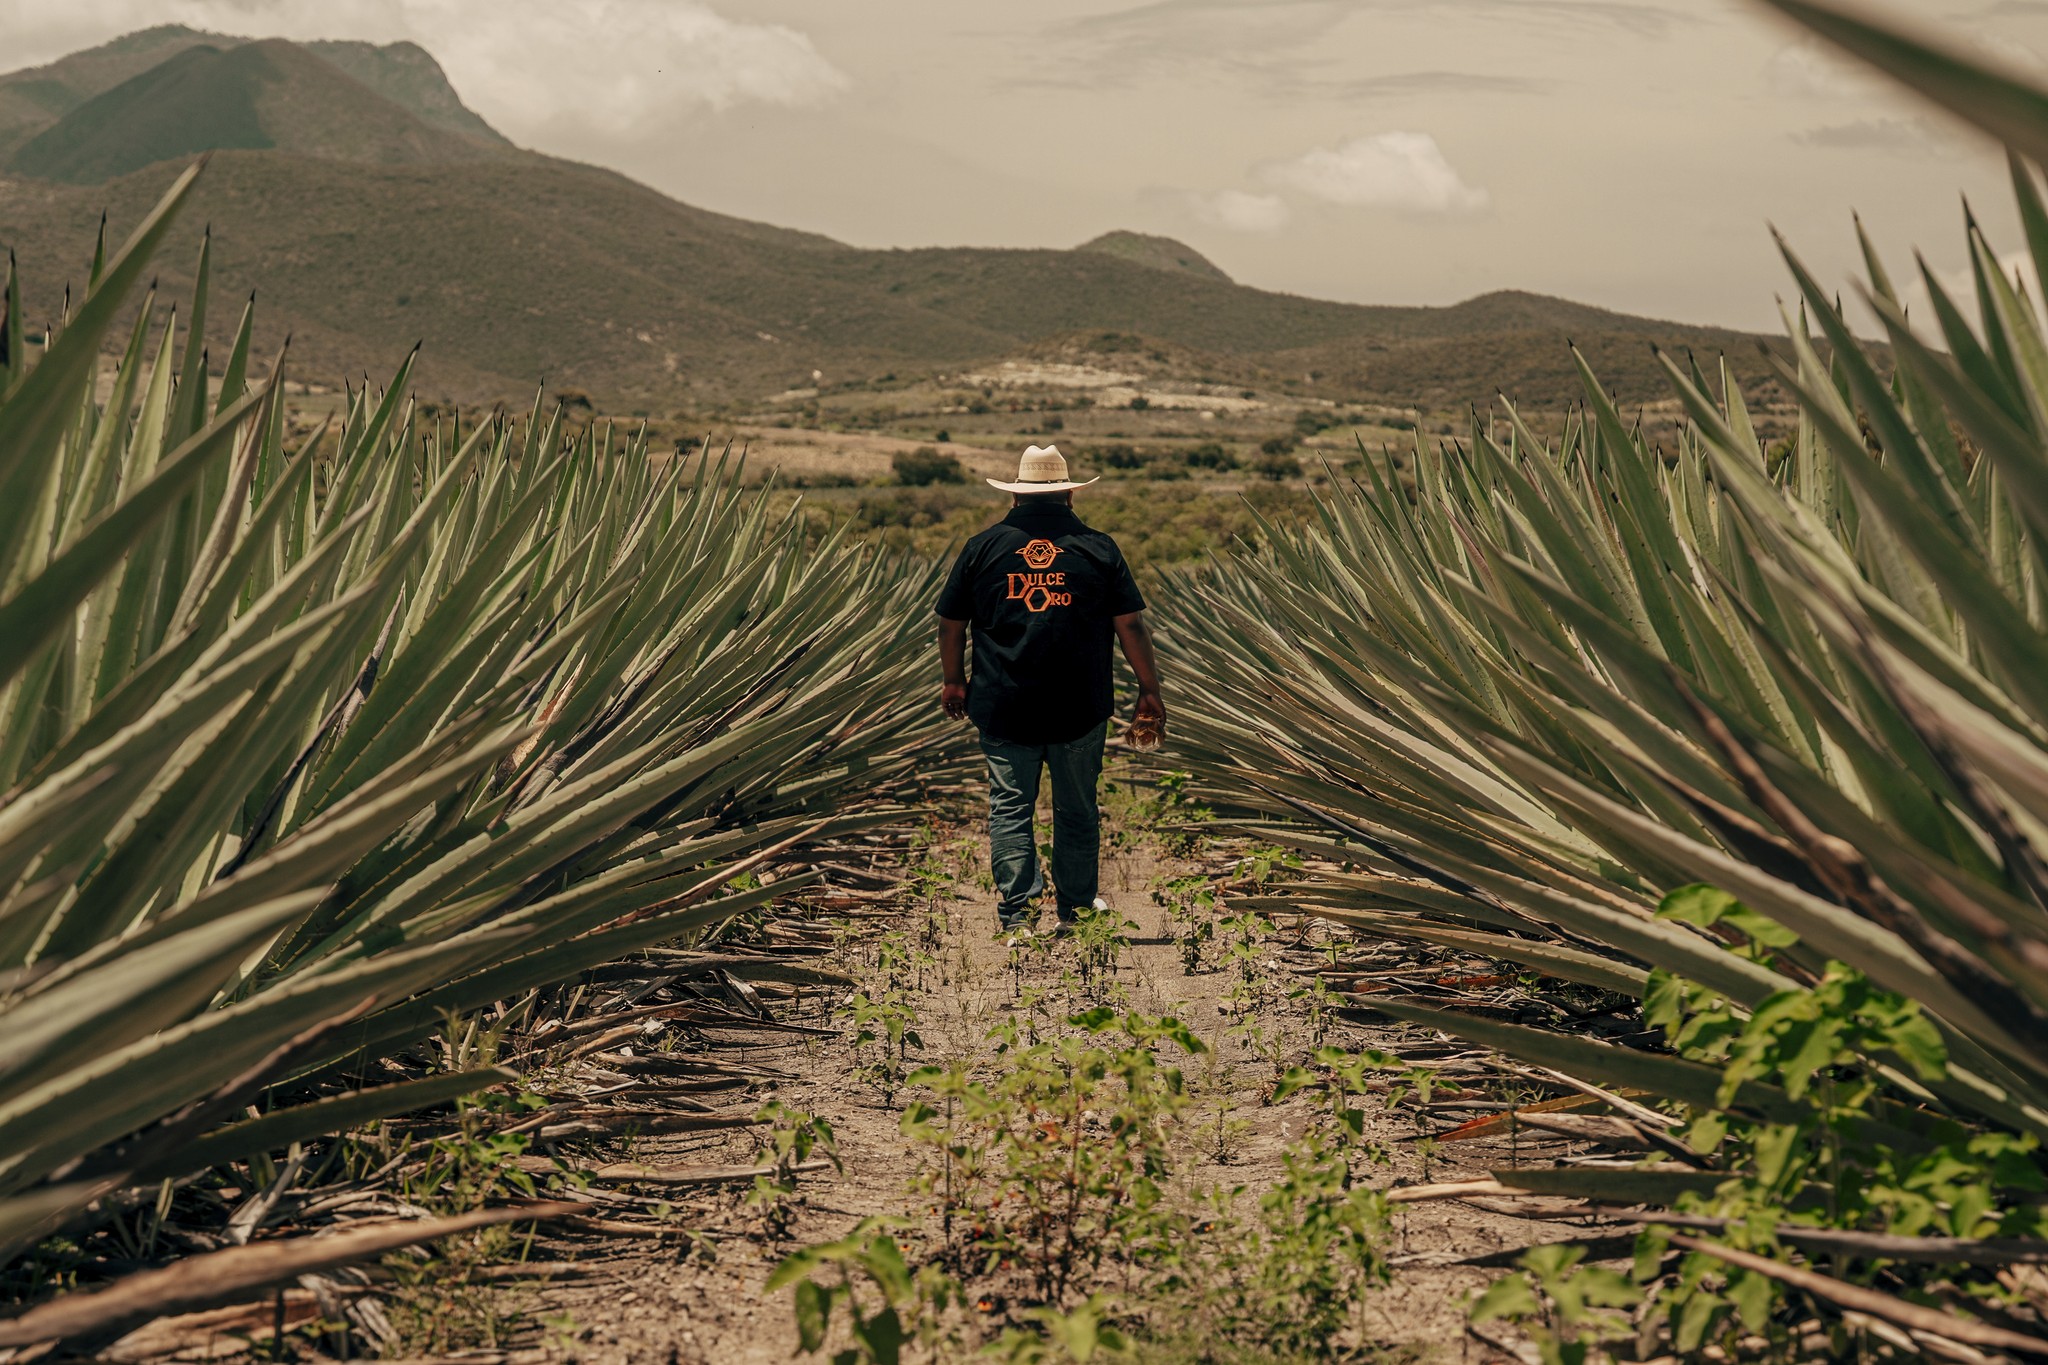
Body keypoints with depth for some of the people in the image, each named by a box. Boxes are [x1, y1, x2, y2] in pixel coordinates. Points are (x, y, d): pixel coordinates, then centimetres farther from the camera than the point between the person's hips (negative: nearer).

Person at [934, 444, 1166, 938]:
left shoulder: (984, 547, 1)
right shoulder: (1098, 549, -1)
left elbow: (950, 623, 6)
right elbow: (1130, 624, -2)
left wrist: (954, 680, 20)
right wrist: (1149, 690, 6)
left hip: (1003, 707, 0)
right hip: (1081, 708, 0)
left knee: (1010, 808, 8)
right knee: (1077, 811, 13)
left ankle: (1014, 912, 4)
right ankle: (1075, 907, 23)